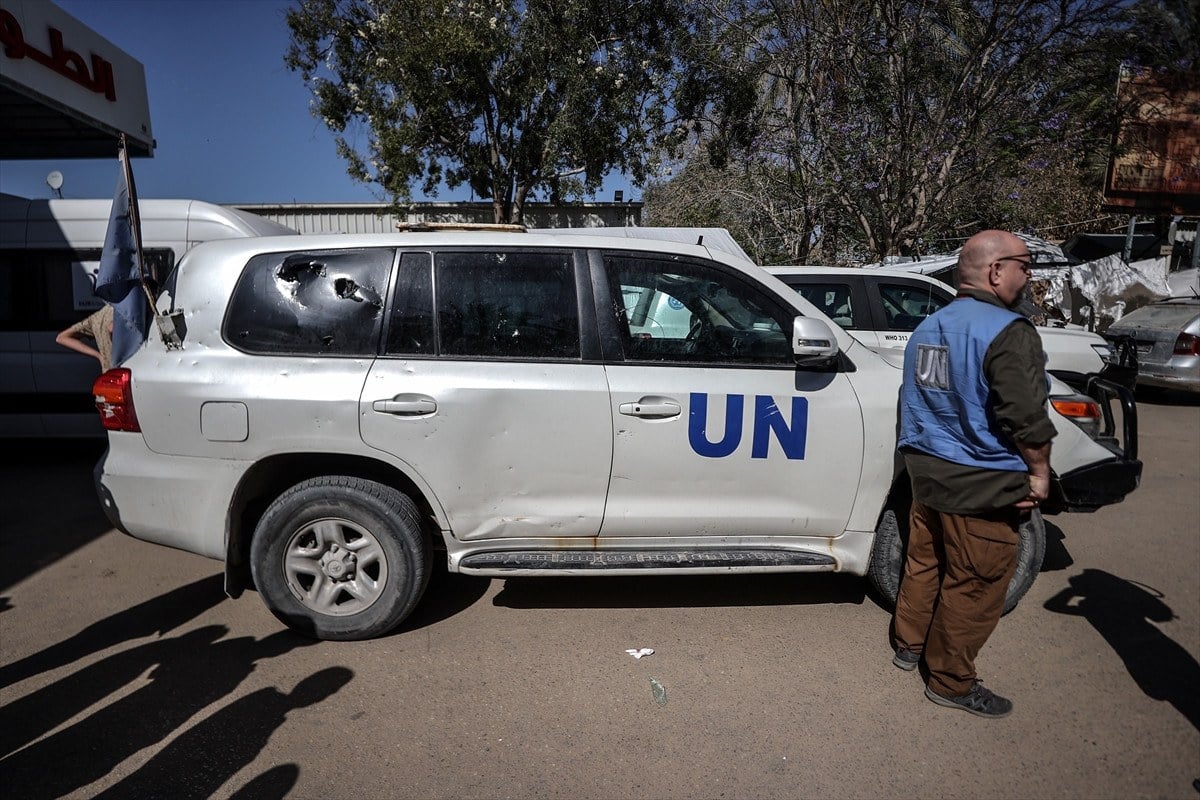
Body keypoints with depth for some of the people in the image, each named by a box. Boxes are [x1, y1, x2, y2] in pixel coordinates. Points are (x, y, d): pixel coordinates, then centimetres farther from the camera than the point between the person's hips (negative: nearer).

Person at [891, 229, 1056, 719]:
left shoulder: (927, 328, 9)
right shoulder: (1007, 332, -17)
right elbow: (1026, 416, -21)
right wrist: (1039, 473, -7)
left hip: (927, 473, 8)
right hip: (982, 485, -8)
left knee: (924, 561, 21)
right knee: (974, 585, 6)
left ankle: (909, 644, 37)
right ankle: (952, 683, 20)